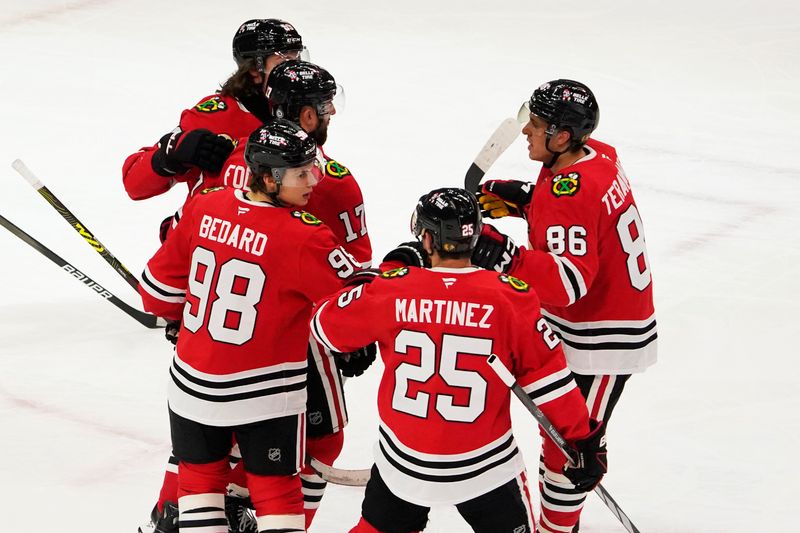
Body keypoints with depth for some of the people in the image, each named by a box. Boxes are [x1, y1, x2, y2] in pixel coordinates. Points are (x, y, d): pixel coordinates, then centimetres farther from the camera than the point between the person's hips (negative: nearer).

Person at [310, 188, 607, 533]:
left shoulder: (391, 290, -11)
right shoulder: (510, 298, -15)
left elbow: (326, 324, 4)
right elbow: (548, 381, -11)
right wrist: (581, 437, -1)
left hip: (404, 459, 2)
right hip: (484, 465, -2)